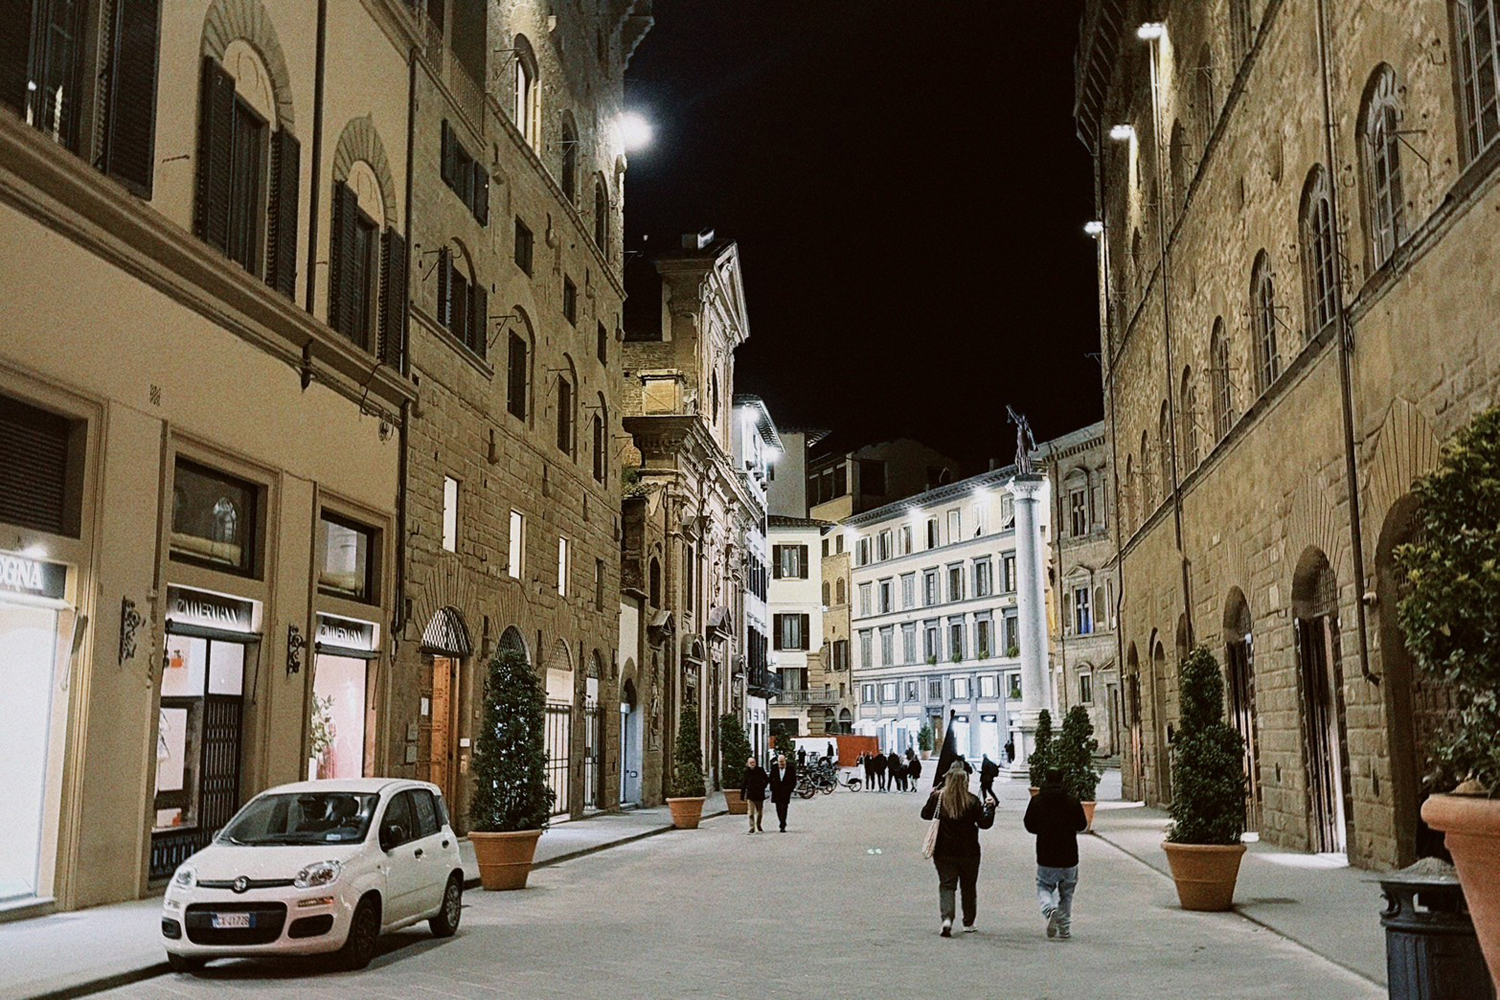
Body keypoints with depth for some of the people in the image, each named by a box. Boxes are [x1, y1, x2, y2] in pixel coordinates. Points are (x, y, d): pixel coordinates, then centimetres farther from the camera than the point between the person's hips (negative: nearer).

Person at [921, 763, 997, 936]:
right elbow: (985, 823, -7)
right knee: (968, 886, 15)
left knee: (946, 885, 3)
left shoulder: (938, 798, -7)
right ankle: (968, 923, 23)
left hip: (943, 852, 0)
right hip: (968, 852, 0)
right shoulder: (972, 802, -12)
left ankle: (947, 918, -20)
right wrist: (990, 807, 7)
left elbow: (925, 814, 9)